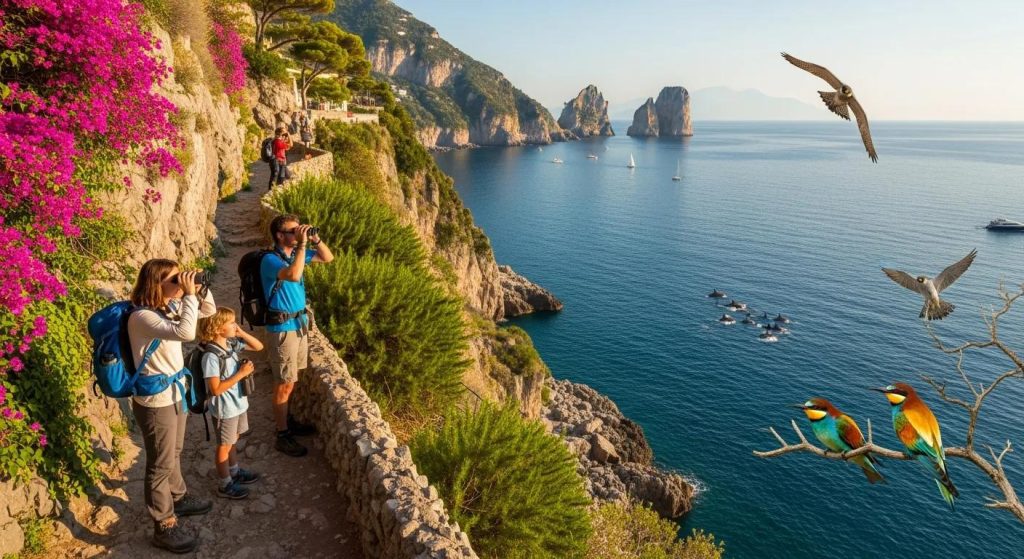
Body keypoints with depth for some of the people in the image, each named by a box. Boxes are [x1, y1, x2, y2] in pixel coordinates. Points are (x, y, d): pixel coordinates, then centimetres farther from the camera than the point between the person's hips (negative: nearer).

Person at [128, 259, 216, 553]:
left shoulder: (172, 306, -1)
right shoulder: (142, 317, -27)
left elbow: (209, 311, 10)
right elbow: (186, 332, -40)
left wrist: (200, 289, -8)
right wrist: (190, 294, -32)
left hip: (176, 393, 8)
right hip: (155, 402, -8)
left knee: (174, 455, 27)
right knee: (161, 465, 7)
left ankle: (179, 499, 48)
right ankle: (164, 527, 22)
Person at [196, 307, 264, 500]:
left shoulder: (232, 343, -5)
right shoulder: (211, 356, -27)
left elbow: (259, 347, 6)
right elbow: (216, 389, -27)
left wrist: (242, 333, -9)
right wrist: (241, 373, -26)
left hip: (239, 403, 7)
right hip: (225, 409, -7)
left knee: (232, 441, 26)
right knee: (224, 446, 11)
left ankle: (235, 472, 45)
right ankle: (225, 485, 27)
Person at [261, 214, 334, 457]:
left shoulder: (296, 253, 6)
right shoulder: (270, 260, -18)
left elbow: (328, 258, 14)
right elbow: (294, 275, -38)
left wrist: (314, 240, -3)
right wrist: (302, 245, -28)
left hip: (300, 322, 8)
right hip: (282, 327, -8)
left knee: (290, 380, 18)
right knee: (285, 384, -1)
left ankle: (286, 420, 34)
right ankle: (283, 436, 10)